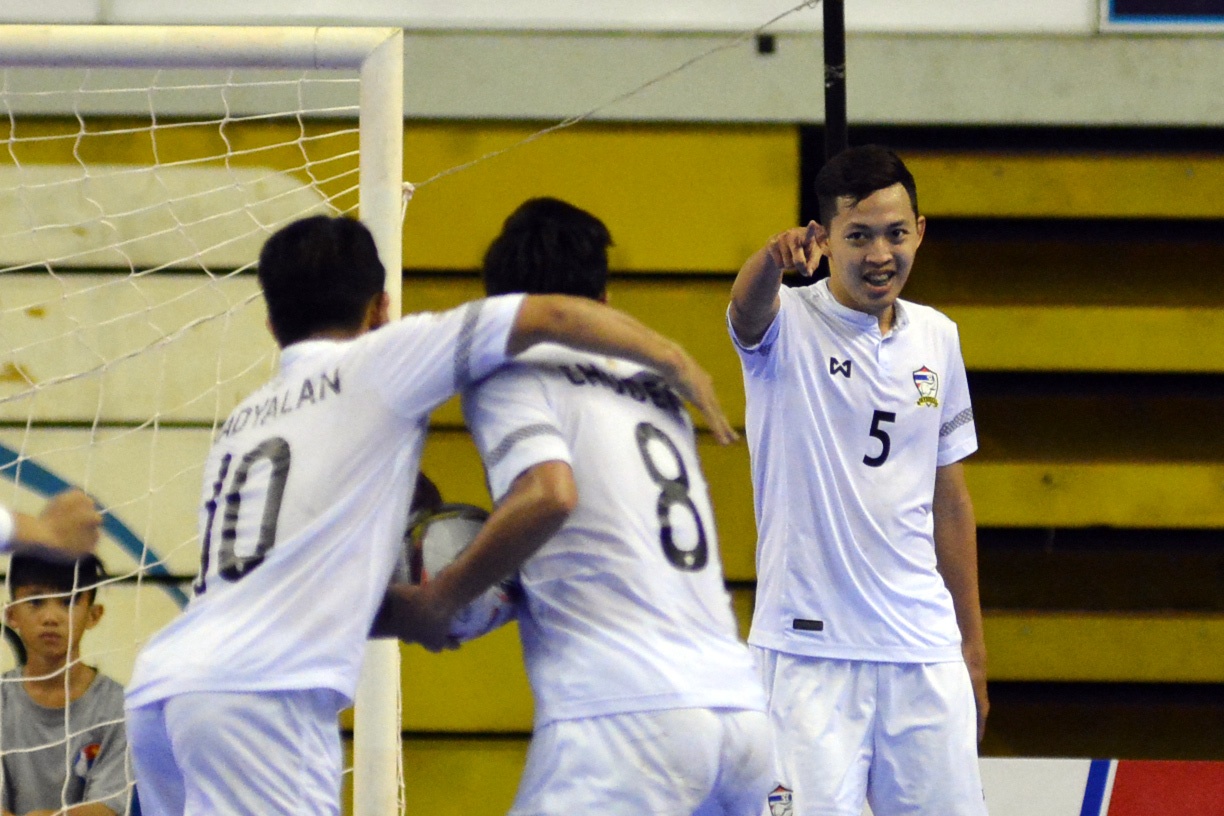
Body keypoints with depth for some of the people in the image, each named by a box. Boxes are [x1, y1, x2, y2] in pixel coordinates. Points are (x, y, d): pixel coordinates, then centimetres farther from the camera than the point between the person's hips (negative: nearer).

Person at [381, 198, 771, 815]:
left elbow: (550, 494, -14)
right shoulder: (656, 388, 24)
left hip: (626, 714, -7)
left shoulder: (509, 371, 4)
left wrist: (438, 600, -4)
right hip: (741, 707, 7)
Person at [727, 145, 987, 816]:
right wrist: (773, 259, -53)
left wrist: (972, 644, 18)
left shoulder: (936, 338, 11)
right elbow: (748, 307, -29)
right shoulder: (788, 325, -4)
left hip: (923, 648, 5)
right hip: (809, 645, -5)